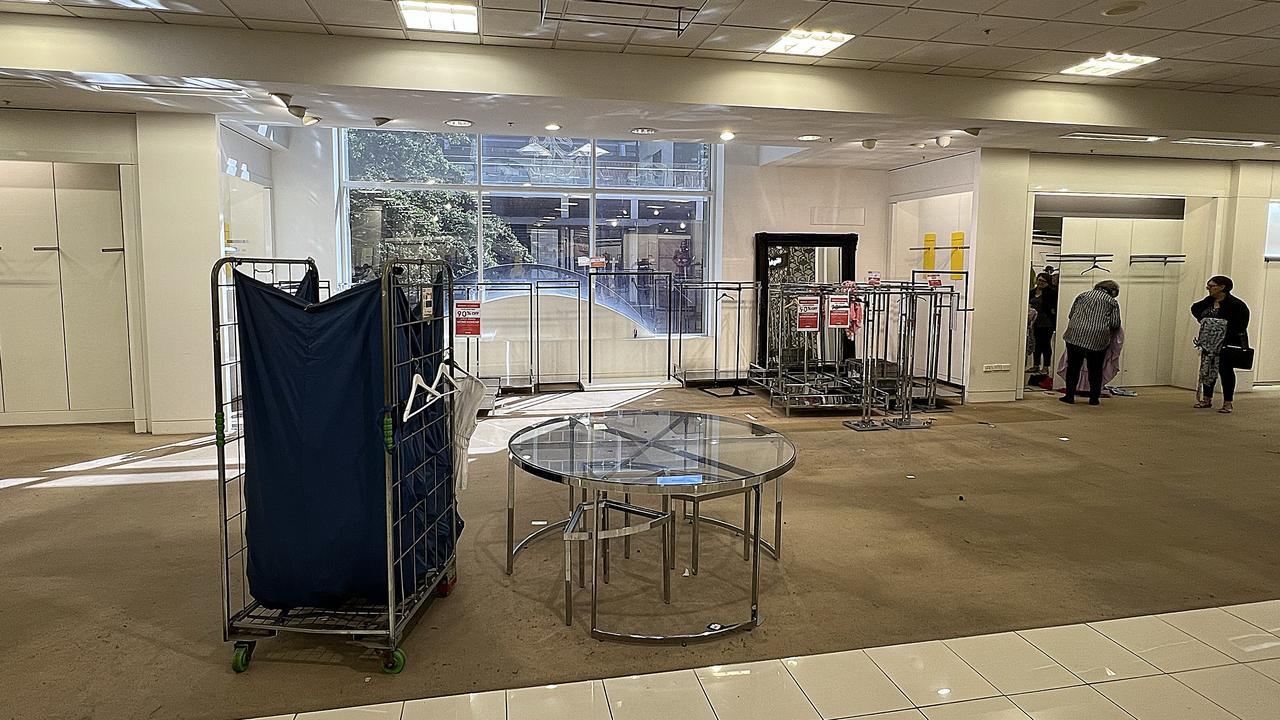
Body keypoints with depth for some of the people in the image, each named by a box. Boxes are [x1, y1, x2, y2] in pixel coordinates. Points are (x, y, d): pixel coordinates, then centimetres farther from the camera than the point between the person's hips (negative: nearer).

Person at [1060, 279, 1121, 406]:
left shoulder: (1083, 295, 15)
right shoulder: (1113, 302, 9)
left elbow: (1070, 315, 16)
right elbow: (1115, 324, 2)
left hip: (1076, 335, 1)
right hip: (1098, 338, -1)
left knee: (1073, 367, 7)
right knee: (1095, 369, 10)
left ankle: (1070, 396, 7)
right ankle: (1094, 398, 13)